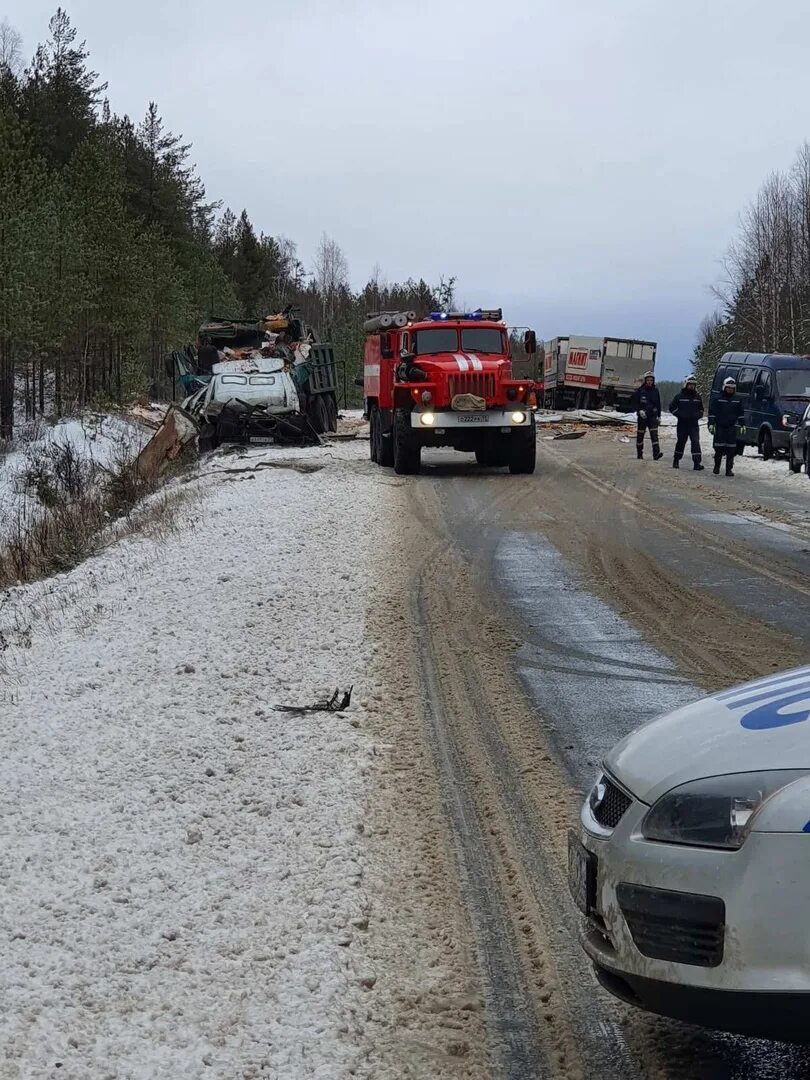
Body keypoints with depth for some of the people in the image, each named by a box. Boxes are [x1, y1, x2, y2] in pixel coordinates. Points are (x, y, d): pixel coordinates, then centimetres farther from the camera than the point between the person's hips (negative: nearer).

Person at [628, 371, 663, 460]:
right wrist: (639, 410, -17)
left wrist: (659, 416, 16)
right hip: (642, 416, -1)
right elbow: (633, 403, -2)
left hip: (653, 416, 2)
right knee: (640, 435, 6)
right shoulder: (639, 390, -3)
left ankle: (656, 453, -23)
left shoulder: (655, 390, 8)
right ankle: (639, 454, 17)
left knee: (654, 434, -14)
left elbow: (658, 404, 18)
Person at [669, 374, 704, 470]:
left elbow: (701, 409, 21)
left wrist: (697, 415, 1)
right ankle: (676, 461, 24)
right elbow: (672, 408, 3)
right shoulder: (679, 396, 1)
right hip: (682, 424, -1)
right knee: (680, 442, 8)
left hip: (694, 424, 1)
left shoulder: (697, 397, 10)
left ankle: (697, 463, -17)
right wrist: (680, 414, -8)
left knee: (695, 442, -11)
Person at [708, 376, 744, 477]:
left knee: (731, 450, -1)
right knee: (719, 449, -2)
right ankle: (716, 467, 11)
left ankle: (729, 469, 3)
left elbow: (741, 413, 17)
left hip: (732, 427, 2)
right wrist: (711, 424, -6)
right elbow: (712, 412, 1)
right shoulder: (718, 399, 2)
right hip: (720, 427, -2)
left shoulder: (737, 400, 10)